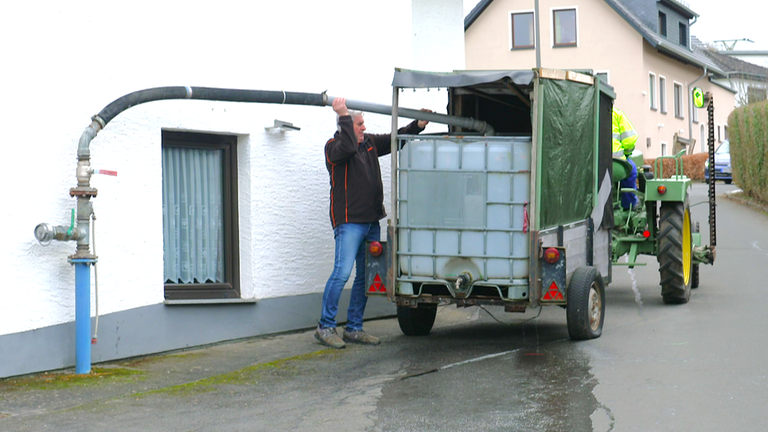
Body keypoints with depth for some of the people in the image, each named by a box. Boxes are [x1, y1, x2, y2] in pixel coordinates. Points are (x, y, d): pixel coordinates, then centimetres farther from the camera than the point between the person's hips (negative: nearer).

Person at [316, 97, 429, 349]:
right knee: (342, 272, -15)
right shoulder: (334, 147, -7)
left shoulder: (369, 142, 14)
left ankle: (354, 328, 16)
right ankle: (325, 327, -5)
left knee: (366, 276, 9)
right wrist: (344, 116, -25)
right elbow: (348, 148, -29)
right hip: (349, 221, -8)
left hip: (371, 220, 8)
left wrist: (418, 126, 11)